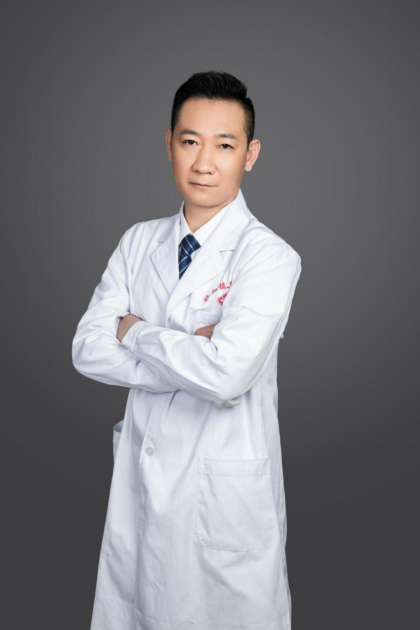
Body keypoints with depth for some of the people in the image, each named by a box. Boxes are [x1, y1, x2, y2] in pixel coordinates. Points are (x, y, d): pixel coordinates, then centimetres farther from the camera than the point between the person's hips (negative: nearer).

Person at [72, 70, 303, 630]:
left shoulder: (268, 256, -15)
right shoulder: (138, 242, 4)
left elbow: (227, 374, -29)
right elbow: (87, 349, -5)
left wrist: (136, 334, -13)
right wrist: (189, 353, -17)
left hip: (226, 491, -5)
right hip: (139, 477, 5)